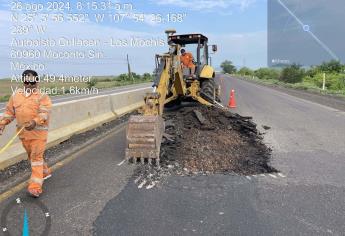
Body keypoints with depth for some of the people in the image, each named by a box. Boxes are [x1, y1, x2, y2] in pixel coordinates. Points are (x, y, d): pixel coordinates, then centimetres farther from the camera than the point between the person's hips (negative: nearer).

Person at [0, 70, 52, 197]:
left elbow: (45, 113, -22)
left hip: (38, 131, -6)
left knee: (37, 157, -8)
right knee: (31, 156, 19)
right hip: (23, 132, 6)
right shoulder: (15, 95, 8)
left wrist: (35, 122, -38)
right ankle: (45, 172, 40)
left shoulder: (42, 96, -9)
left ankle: (35, 187, -7)